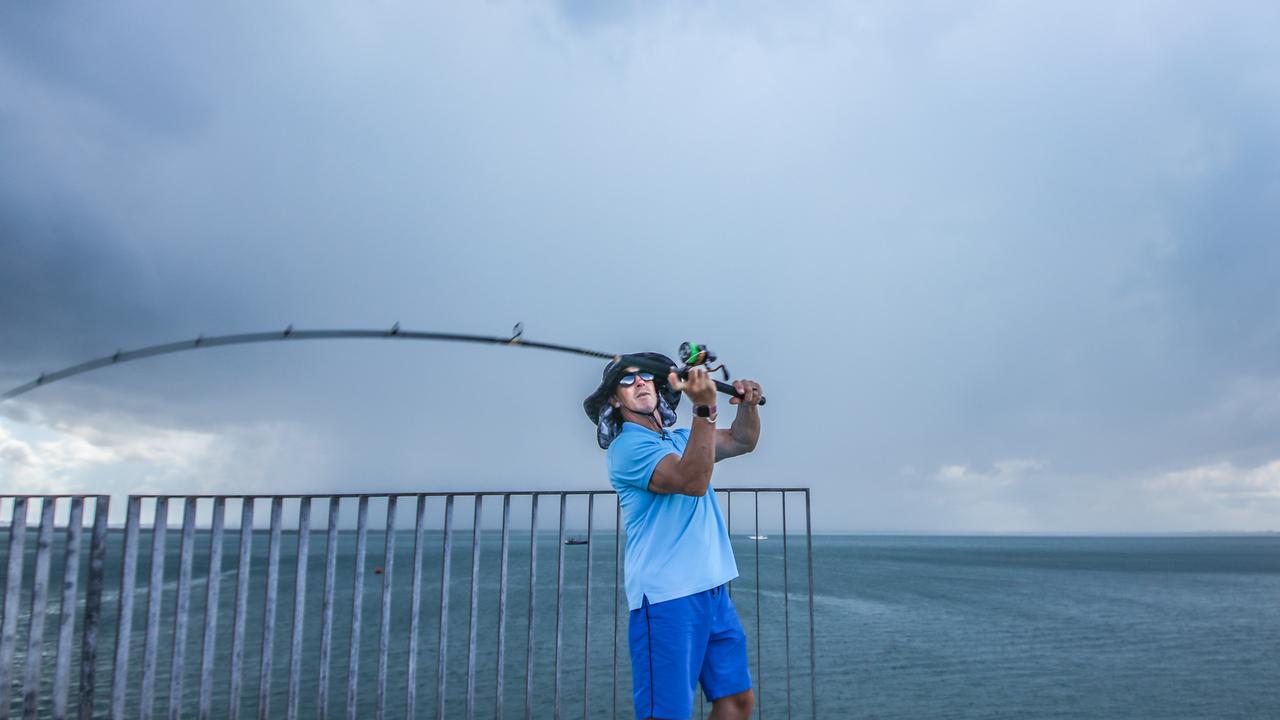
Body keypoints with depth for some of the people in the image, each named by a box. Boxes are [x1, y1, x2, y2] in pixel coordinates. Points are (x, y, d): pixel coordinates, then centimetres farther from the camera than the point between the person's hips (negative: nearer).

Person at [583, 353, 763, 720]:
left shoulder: (682, 439, 16)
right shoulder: (627, 446, -10)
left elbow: (742, 441, 21)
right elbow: (692, 481, -23)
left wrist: (749, 404, 0)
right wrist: (705, 409, -32)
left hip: (714, 590, 8)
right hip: (667, 597, -8)